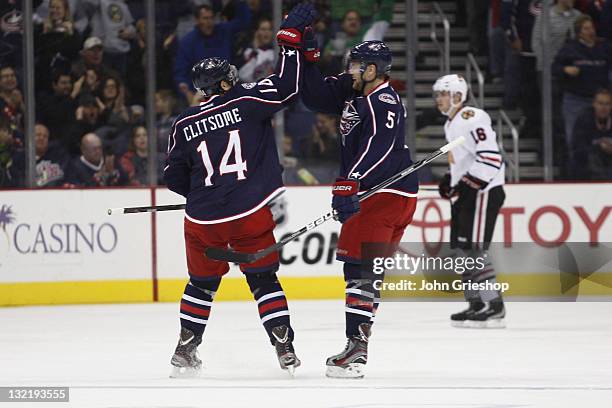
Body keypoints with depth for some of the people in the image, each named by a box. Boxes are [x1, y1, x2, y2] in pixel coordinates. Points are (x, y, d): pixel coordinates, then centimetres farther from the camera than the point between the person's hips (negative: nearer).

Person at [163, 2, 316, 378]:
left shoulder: (185, 125, 5)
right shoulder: (246, 103, -4)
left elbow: (174, 178, 11)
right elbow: (287, 86, -10)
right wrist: (291, 35, -6)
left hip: (203, 219, 2)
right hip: (251, 214, -2)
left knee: (202, 284, 18)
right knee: (264, 280, 9)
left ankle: (185, 350, 19)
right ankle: (285, 348, 4)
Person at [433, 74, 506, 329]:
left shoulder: (472, 119, -16)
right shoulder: (452, 123, 18)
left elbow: (490, 157, -24)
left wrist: (468, 185, -24)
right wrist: (451, 180, 17)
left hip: (484, 191, -11)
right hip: (465, 193, 11)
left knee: (473, 249, -15)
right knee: (462, 250, 9)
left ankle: (493, 305, -15)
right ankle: (476, 303, 14)